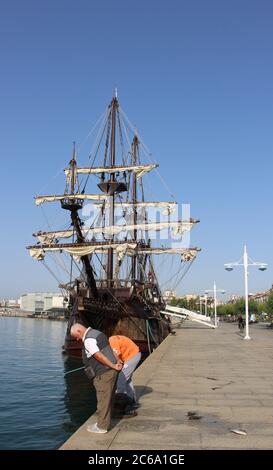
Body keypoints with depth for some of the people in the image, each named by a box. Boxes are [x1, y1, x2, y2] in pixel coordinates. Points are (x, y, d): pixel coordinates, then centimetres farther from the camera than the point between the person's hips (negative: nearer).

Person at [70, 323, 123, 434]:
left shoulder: (88, 340, -15)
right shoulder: (97, 333, 16)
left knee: (103, 400, 2)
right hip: (111, 371, 10)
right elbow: (109, 350, 17)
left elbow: (99, 356, -22)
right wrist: (117, 361, 10)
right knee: (108, 399, 18)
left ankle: (101, 427, 13)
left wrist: (113, 366, -15)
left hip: (104, 374, -10)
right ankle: (105, 422, 30)